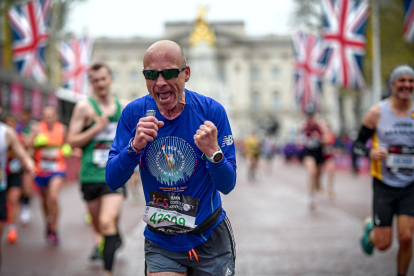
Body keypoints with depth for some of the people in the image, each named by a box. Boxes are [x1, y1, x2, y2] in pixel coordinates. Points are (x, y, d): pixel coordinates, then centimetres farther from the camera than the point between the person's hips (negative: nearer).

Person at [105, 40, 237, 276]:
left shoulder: (212, 111, -12)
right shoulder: (134, 113, -8)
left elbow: (227, 185, -12)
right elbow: (112, 181, -8)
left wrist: (213, 152, -32)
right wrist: (135, 146, -26)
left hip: (210, 240, 0)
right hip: (161, 244, 0)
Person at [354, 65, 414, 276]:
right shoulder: (377, 112, -7)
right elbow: (357, 144, -1)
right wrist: (371, 152, -23)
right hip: (384, 185, -1)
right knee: (383, 244, 0)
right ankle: (370, 228, 36)